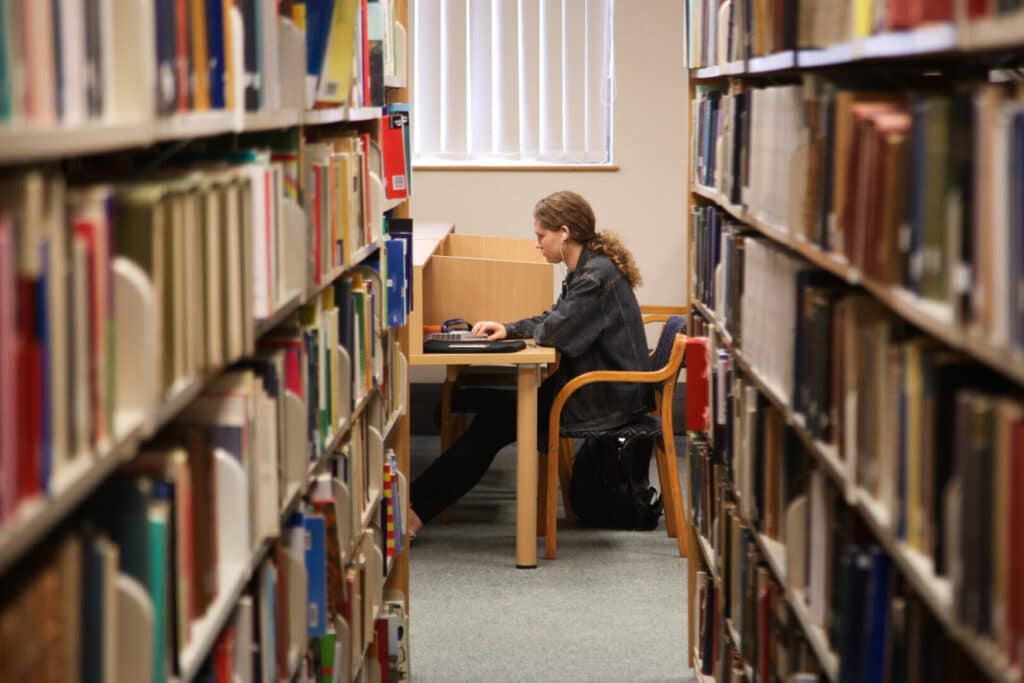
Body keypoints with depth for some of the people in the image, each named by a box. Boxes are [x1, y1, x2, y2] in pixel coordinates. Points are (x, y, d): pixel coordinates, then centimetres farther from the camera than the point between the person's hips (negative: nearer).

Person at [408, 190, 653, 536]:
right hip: (598, 387, 10)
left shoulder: (597, 276, -20)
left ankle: (415, 508, -3)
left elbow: (556, 331, -26)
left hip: (605, 399, -10)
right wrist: (509, 329, 5)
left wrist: (530, 332, -3)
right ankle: (419, 507, 2)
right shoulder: (586, 269, 13)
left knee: (494, 424, -9)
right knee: (494, 414, 4)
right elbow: (555, 318, 22)